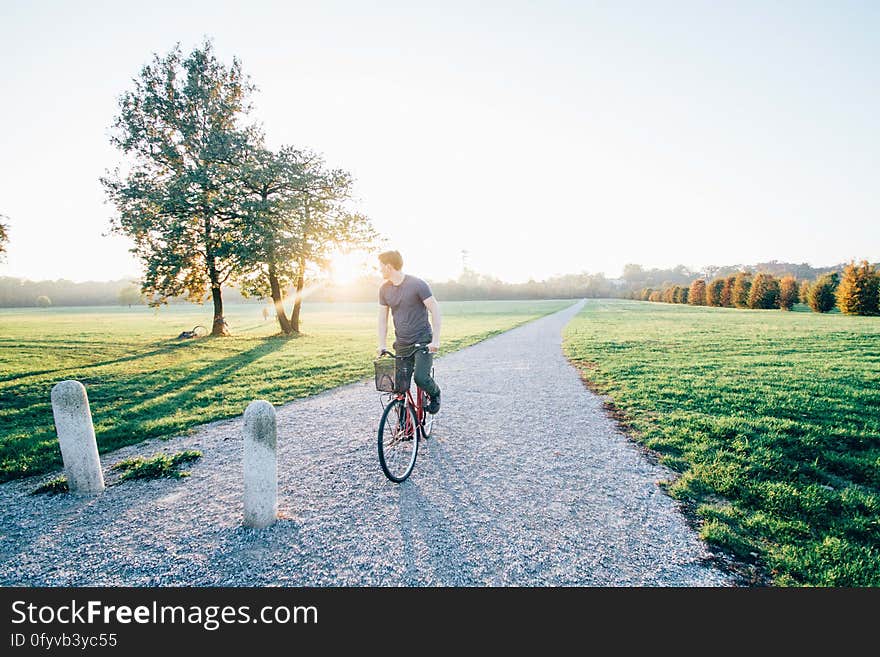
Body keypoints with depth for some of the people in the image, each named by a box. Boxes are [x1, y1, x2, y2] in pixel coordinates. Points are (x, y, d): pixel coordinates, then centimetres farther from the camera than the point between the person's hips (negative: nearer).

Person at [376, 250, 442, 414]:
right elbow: (382, 318, 9)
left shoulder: (417, 284, -12)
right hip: (402, 343, 5)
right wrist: (381, 345, 1)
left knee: (421, 377, -20)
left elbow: (435, 310, -12)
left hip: (423, 341, -5)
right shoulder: (384, 289, 5)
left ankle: (435, 394, 14)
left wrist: (436, 341, -17)